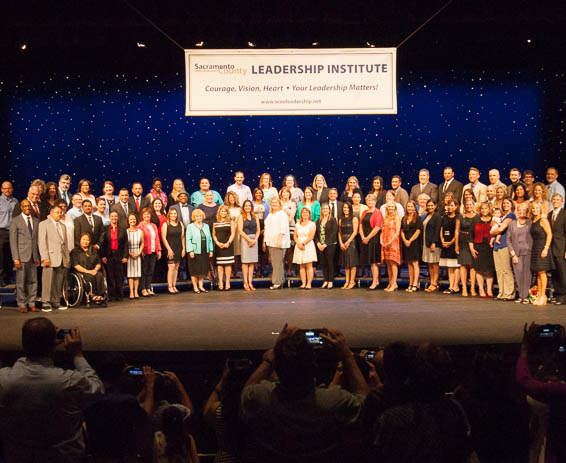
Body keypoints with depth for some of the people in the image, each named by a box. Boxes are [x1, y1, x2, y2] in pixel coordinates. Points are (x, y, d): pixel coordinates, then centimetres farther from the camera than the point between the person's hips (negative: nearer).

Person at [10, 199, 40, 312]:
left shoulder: (36, 221, 13)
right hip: (22, 256, -4)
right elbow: (13, 241, -3)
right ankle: (22, 305, 8)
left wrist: (38, 256, 8)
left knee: (33, 281, 5)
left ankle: (31, 304, 13)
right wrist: (16, 258, -10)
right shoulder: (15, 221, 0)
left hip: (33, 256, 4)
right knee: (21, 282, 0)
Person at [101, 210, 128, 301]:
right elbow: (102, 243, 2)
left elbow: (125, 244, 5)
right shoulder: (105, 229, 5)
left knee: (119, 276, 1)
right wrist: (103, 256, -6)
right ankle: (111, 295, 7)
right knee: (110, 276, 1)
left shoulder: (122, 229, 8)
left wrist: (125, 256, -3)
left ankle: (119, 295, 8)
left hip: (119, 255, 0)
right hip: (109, 256, 0)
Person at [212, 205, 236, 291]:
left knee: (228, 264, -3)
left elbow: (233, 234, 0)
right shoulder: (215, 223, 10)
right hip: (218, 246, 2)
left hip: (228, 246, -2)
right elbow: (213, 235, 9)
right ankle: (220, 283, 5)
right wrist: (217, 242, -7)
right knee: (219, 265, 2)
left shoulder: (231, 222, 5)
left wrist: (228, 243, -12)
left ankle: (227, 283, 1)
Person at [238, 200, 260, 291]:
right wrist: (249, 239, -10)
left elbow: (258, 230, 11)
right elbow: (240, 231, -5)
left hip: (254, 240, 4)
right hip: (244, 239, -4)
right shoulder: (241, 216, 2)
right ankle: (245, 283, -2)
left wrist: (255, 239, -5)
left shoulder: (255, 217, 13)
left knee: (252, 262, 2)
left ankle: (250, 282, 5)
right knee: (245, 261, -5)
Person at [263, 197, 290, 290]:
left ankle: (278, 283, -9)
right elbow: (267, 228, 27)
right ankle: (280, 281, 10)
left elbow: (283, 228, -13)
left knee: (278, 262, -9)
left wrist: (279, 239, -22)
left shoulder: (282, 214, -3)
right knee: (273, 262, 6)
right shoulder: (270, 215, 22)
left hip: (278, 243, -8)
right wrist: (265, 240, 20)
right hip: (270, 242, 8)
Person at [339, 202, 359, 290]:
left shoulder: (354, 219, -1)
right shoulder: (341, 220, 13)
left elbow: (355, 232, -7)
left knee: (352, 262, -5)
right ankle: (347, 281, 9)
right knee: (345, 263, 6)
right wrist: (341, 243, -4)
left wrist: (348, 242, -13)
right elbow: (339, 233, 11)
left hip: (351, 242, -5)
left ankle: (352, 281, -1)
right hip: (343, 244, 5)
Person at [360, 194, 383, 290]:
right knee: (371, 261, 8)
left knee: (374, 261, -5)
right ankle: (376, 281, 16)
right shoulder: (364, 212, 16)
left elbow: (377, 227, -13)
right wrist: (362, 237, -3)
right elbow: (361, 225, 12)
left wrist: (368, 238, -13)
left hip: (373, 239, -7)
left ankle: (374, 282, -1)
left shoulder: (377, 212, -5)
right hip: (365, 239, 7)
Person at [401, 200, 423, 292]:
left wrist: (410, 241, -12)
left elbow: (418, 231, -9)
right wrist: (405, 240, -5)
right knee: (409, 264, 7)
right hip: (406, 243, 5)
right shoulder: (404, 219, 14)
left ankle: (415, 284, -9)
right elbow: (402, 231, 11)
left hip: (414, 243, -5)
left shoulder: (417, 218, -2)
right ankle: (410, 284, 10)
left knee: (415, 263, -7)